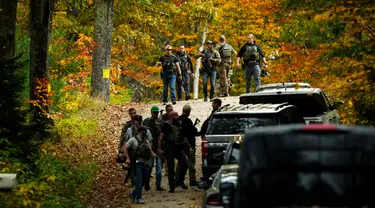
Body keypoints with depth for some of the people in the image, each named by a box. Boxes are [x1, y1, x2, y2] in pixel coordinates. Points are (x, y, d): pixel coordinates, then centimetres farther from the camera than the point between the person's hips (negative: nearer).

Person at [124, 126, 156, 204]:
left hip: (145, 163, 7)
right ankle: (138, 198, -6)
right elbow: (125, 148, -5)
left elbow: (150, 151, 14)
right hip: (138, 163, -7)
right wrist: (128, 158, -13)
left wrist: (154, 155, -8)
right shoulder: (133, 140, -3)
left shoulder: (146, 141, 16)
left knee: (144, 180, 9)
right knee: (139, 181, -10)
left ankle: (133, 194, 25)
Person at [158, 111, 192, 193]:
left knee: (185, 165, -5)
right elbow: (161, 137, -7)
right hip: (170, 149, -5)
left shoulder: (179, 125, 15)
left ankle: (179, 181, 15)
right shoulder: (166, 125, -3)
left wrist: (189, 147, 19)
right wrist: (159, 148, -17)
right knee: (171, 168, -3)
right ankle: (171, 186, 3)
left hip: (179, 148, 5)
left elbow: (183, 137, 23)